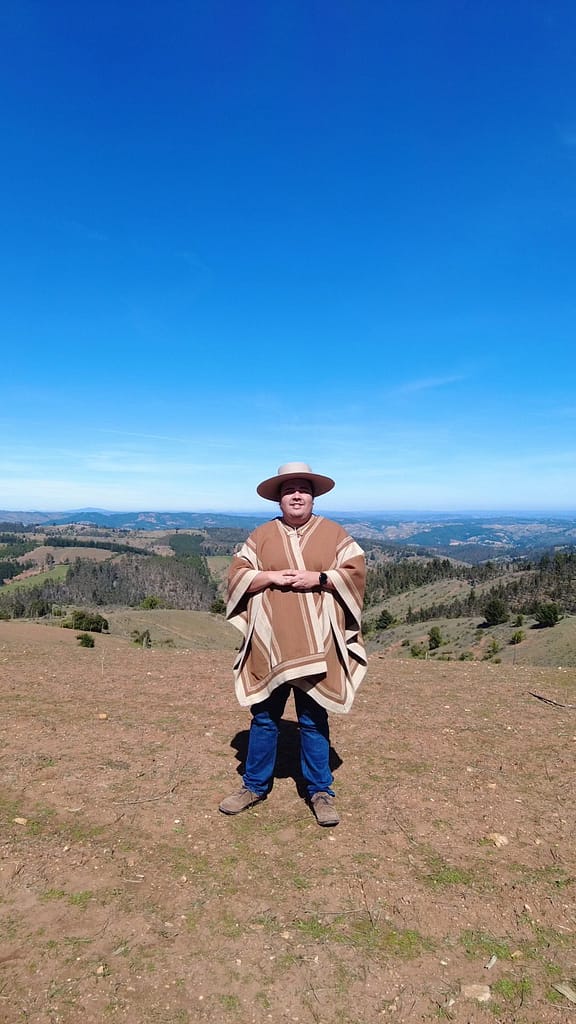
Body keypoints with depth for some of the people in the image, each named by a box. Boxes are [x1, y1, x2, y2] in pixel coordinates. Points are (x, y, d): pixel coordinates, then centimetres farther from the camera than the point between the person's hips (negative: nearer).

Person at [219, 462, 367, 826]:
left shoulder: (333, 533, 4)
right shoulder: (261, 536, 6)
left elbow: (355, 572, -3)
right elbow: (237, 575, 2)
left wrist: (318, 578, -15)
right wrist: (272, 577, -14)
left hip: (317, 645, -1)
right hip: (270, 643, 1)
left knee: (314, 719, 9)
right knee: (264, 717, 12)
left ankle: (321, 791, 25)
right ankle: (255, 786, 29)